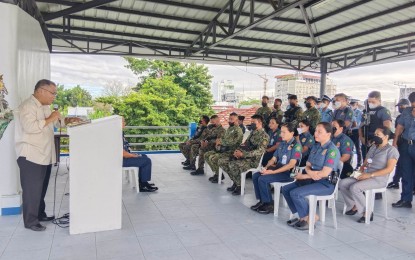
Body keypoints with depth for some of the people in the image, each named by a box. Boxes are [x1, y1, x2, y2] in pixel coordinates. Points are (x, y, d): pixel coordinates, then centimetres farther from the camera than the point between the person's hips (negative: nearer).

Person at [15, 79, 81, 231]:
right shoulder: (27, 106, -15)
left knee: (41, 188, 18)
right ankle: (30, 221, 10)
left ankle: (40, 214, 31)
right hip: (31, 156, -9)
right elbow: (29, 127, -28)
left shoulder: (45, 106, 15)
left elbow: (54, 123, 26)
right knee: (32, 189, -1)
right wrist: (49, 119, -23)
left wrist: (67, 121, 9)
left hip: (44, 155, 9)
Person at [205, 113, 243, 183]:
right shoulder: (229, 128, 15)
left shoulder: (238, 131, -15)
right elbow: (223, 139, 22)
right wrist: (218, 143, 1)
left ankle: (219, 175, -3)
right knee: (207, 155, 5)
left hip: (230, 152, -10)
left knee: (213, 158, -25)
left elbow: (230, 142, -26)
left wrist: (220, 141, -14)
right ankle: (216, 173, 11)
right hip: (223, 149, 10)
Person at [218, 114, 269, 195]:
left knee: (233, 165, -34)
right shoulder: (252, 132, 17)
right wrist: (238, 150, -3)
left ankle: (239, 186, -9)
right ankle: (235, 181, 9)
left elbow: (260, 151, -22)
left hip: (253, 160, -9)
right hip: (244, 156, 9)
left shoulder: (264, 136, -10)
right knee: (222, 161, -2)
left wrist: (243, 154, -29)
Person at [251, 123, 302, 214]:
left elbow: (291, 164, -20)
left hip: (289, 173, -8)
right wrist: (266, 167, -7)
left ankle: (269, 205, -7)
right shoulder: (282, 144, 13)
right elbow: (273, 159, 15)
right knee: (255, 176, -6)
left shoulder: (296, 145, -12)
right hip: (278, 168, 8)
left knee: (262, 179, -23)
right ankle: (262, 201, 3)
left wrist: (273, 172, -22)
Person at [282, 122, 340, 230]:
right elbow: (308, 165, 12)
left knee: (295, 193, -24)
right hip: (312, 180, 9)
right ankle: (302, 216, 8)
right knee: (285, 189, 0)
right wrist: (310, 173, -14)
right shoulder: (315, 147, 11)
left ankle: (309, 218, -2)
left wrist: (304, 176, -12)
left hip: (326, 183, -9)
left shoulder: (332, 150, -15)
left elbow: (325, 173, -21)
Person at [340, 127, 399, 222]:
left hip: (378, 179, -8)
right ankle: (355, 206, 2)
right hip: (365, 176, 8)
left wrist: (370, 175, -20)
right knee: (342, 183, -11)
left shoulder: (392, 150, -5)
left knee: (354, 188, -29)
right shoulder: (373, 147, 18)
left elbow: (389, 169, -15)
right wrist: (360, 172, -3)